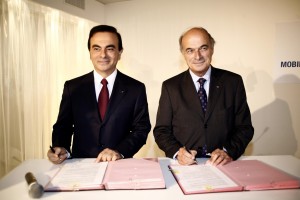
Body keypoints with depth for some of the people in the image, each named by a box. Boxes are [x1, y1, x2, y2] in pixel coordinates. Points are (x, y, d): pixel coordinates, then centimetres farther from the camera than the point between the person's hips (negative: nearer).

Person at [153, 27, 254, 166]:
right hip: (184, 165, -1)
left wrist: (228, 151, -13)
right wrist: (177, 152, -15)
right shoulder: (170, 87, 3)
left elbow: (245, 128, 5)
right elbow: (161, 130, 4)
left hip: (222, 164, 1)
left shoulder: (233, 82, 4)